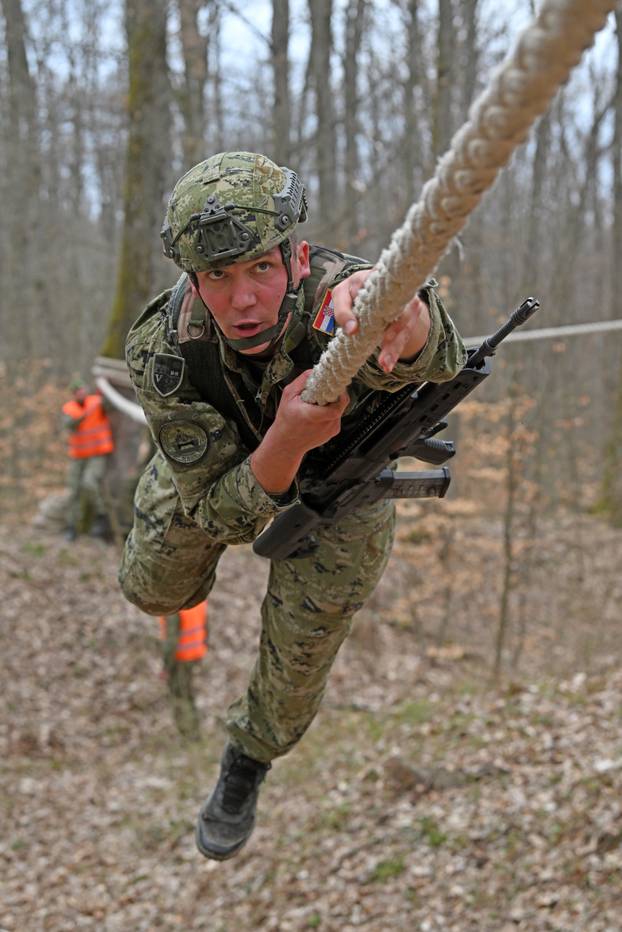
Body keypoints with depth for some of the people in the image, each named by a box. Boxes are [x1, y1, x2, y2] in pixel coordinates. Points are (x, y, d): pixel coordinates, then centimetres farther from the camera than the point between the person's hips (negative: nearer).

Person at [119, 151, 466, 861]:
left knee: (300, 653, 8)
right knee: (155, 592, 16)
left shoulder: (339, 302, -44)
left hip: (338, 480, -1)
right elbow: (220, 515, -33)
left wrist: (397, 312, -92)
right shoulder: (162, 352, -37)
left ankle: (248, 763, 39)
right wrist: (286, 441, -53)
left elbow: (433, 356, -68)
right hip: (222, 469, 1)